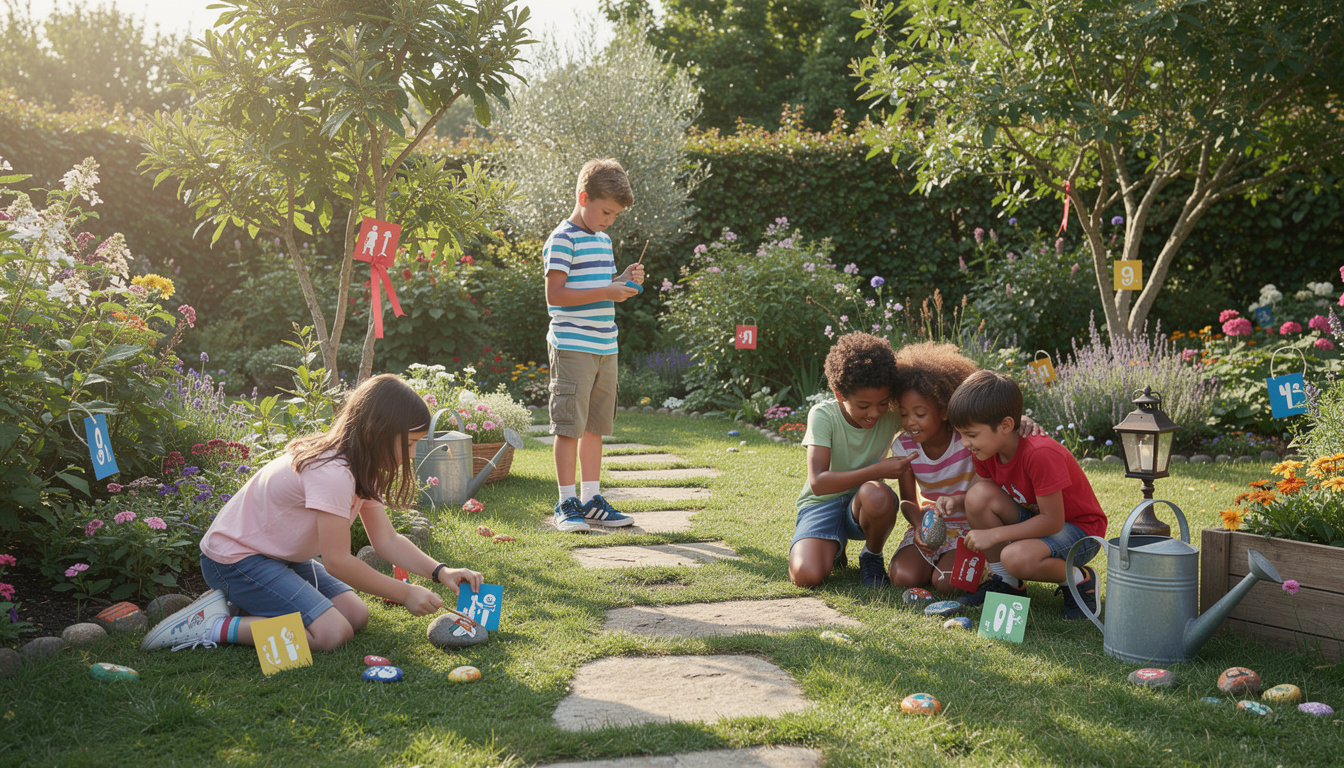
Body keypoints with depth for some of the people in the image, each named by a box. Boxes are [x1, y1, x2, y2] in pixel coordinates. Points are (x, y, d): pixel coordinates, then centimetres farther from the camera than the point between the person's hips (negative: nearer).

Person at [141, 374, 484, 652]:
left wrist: (440, 572, -10)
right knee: (332, 632, -21)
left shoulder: (360, 467, 3)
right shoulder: (332, 472, -29)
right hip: (234, 558, -10)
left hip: (281, 555, 10)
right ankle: (213, 626, -10)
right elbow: (337, 562, -25)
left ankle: (243, 602, 7)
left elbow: (386, 539, 3)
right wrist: (405, 594, -20)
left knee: (356, 615, -2)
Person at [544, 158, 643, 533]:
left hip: (605, 347, 8)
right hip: (573, 347, -8)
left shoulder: (603, 241, 18)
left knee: (596, 425, 10)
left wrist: (624, 280, 7)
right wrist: (607, 292, -18)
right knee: (569, 425, -4)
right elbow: (556, 294, -16)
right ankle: (567, 503, 3)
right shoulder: (563, 239, -8)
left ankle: (591, 500, 17)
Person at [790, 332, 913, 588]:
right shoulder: (823, 416, -19)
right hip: (823, 503, -1)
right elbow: (818, 483, -28)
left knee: (876, 494, -37)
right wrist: (878, 471, -36)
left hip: (863, 502, 1)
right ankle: (834, 547, 9)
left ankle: (872, 556, -4)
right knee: (806, 575, -28)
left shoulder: (892, 415, -12)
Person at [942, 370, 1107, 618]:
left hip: (1080, 531, -8)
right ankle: (1005, 581, -1)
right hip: (1038, 518, 8)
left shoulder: (1040, 454, -31)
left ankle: (1079, 579, -4)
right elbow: (983, 499, 5)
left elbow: (1053, 521, -29)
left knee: (1017, 558, -36)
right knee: (979, 495, -18)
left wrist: (994, 535, -29)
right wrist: (957, 502, -18)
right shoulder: (987, 450, -7)